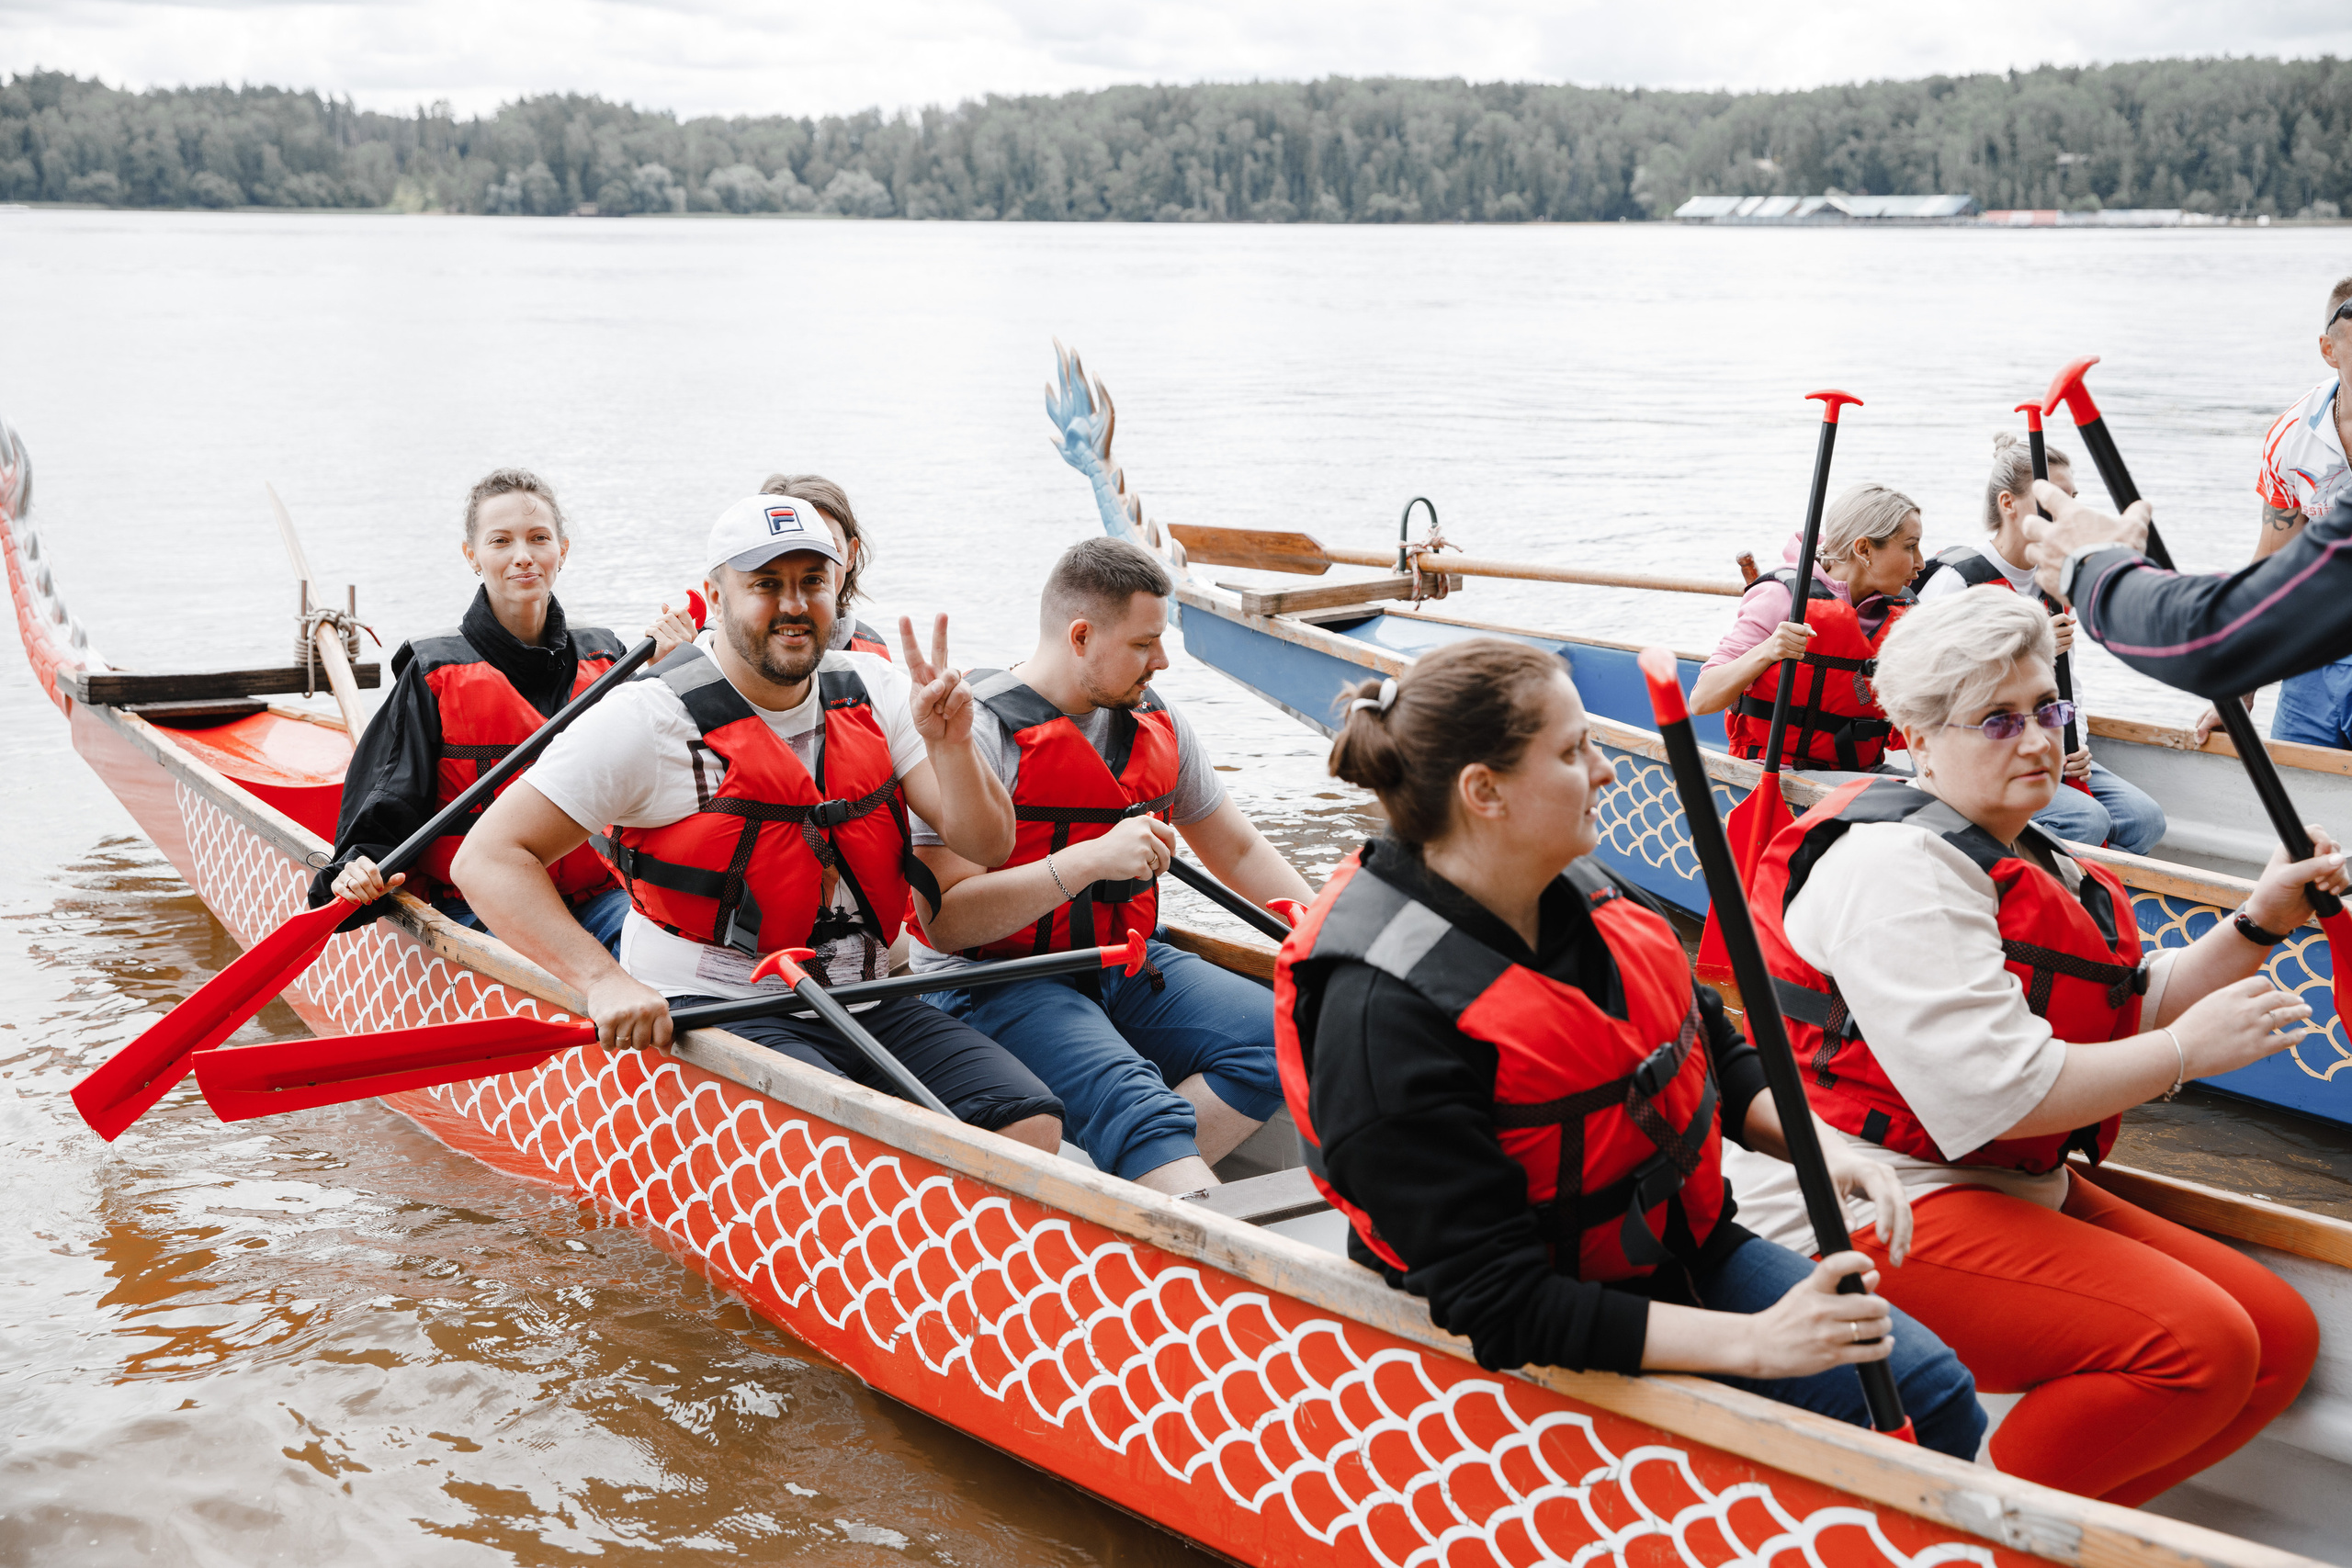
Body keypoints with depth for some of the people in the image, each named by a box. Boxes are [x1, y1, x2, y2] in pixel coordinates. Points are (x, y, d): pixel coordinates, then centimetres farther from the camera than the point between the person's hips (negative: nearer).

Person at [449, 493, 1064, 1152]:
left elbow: (988, 845, 2)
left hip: (867, 1008, 6)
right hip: (708, 1014, -5)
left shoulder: (874, 689, 6)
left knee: (1031, 1124, -14)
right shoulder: (650, 718, -10)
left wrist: (950, 744, -18)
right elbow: (488, 856, -13)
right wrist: (604, 980, -25)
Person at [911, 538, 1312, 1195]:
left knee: (1280, 1039, -16)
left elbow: (1239, 851, 20)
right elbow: (945, 920, -20)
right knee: (1134, 1103, -33)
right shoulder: (977, 733, -13)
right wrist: (1091, 859, -26)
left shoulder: (1157, 724, 9)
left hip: (1127, 965, 7)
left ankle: (1122, 1188, -24)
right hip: (994, 986, -7)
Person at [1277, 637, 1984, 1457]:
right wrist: (1756, 1343, -31)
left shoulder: (1588, 897, -3)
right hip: (1551, 1351, -7)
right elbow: (1499, 1307, -28)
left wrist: (1821, 1145, -8)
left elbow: (1718, 1058, 14)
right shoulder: (1383, 1017, -28)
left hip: (1684, 1250, 8)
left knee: (1934, 1388, 1)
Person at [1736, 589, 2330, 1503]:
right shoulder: (1895, 864, -16)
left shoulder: (2022, 859, 19)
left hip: (2012, 1191, 11)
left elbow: (2126, 1017, 17)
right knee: (2197, 1346, -23)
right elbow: (1992, 1093, -24)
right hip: (1868, 1211, -11)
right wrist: (2187, 1050, -14)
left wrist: (2258, 924, 5)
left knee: (2280, 1333, 1)